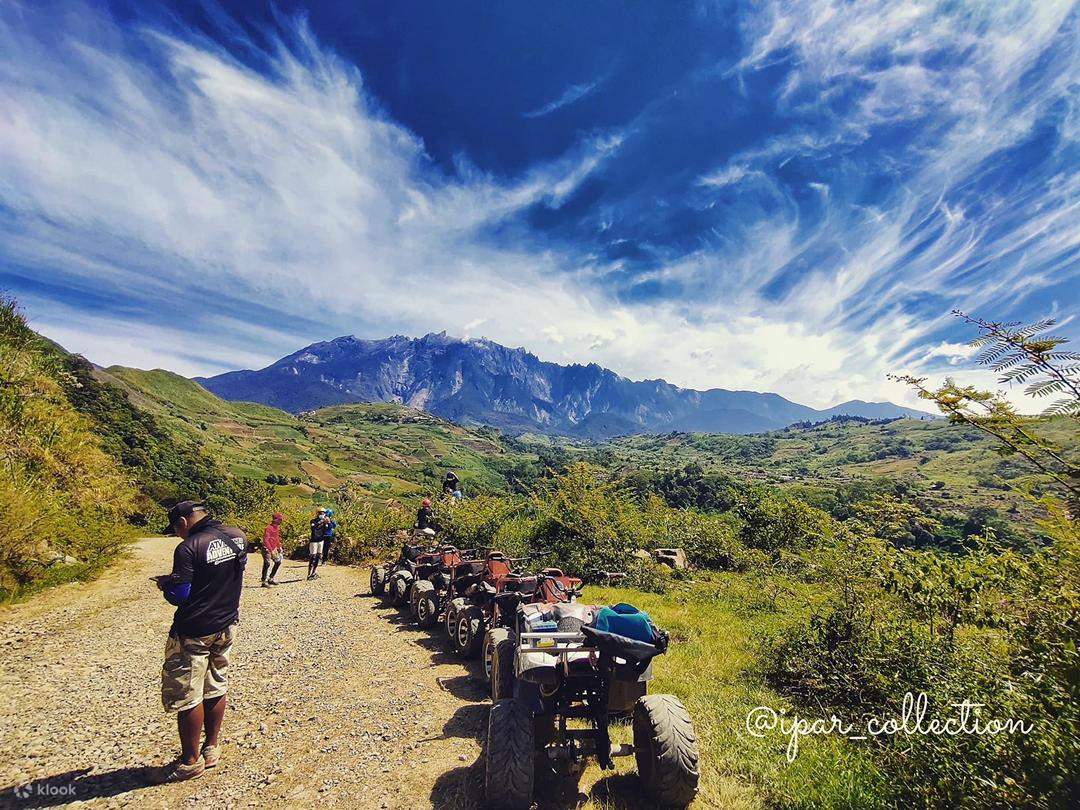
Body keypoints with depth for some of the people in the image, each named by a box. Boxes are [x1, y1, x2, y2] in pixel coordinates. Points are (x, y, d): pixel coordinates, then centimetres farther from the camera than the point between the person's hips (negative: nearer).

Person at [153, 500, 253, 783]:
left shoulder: (188, 549, -21)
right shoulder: (238, 536, -2)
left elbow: (178, 596, -20)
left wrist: (165, 583, 2)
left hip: (193, 632, -7)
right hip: (227, 626, 7)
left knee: (185, 696, 9)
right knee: (216, 688, 19)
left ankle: (191, 761, 21)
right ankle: (211, 748, 33)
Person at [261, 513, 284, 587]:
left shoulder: (277, 528, 7)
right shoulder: (269, 528, -20)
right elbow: (266, 541, -24)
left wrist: (279, 547, 14)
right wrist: (271, 551, -27)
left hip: (274, 549, 9)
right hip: (267, 549, -9)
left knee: (278, 562, 10)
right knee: (267, 564, -8)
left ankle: (271, 579, 21)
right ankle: (264, 581, 2)